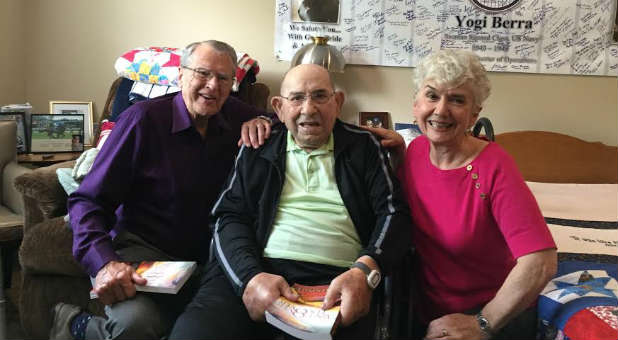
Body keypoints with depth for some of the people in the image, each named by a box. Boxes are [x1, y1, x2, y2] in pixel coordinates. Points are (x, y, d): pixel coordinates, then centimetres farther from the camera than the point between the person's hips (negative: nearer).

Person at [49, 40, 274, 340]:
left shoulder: (235, 115, 6)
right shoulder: (144, 118, -9)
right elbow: (87, 200, -9)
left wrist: (262, 122, -5)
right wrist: (104, 263, -27)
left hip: (206, 257, 6)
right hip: (141, 248, -6)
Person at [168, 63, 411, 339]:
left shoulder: (363, 147, 15)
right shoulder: (257, 147, 16)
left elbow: (393, 213, 6)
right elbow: (230, 216, 8)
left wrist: (364, 271, -14)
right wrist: (250, 277, -13)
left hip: (334, 281, 0)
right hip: (251, 272, 1)